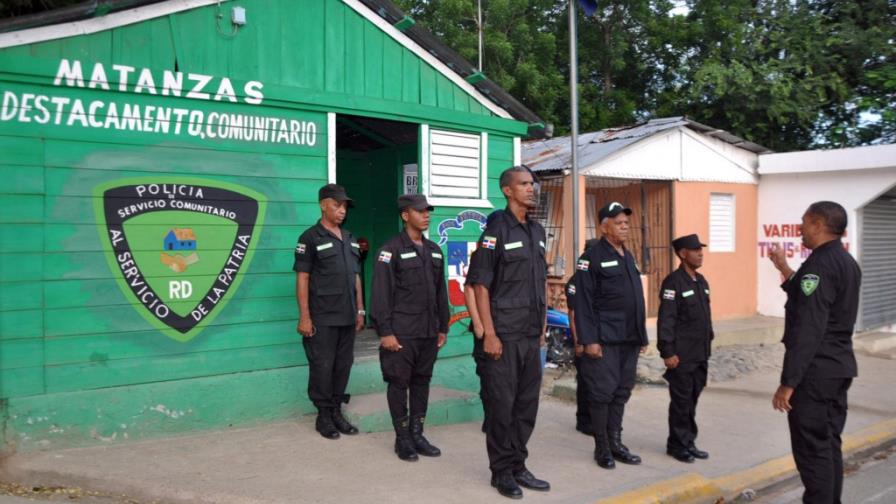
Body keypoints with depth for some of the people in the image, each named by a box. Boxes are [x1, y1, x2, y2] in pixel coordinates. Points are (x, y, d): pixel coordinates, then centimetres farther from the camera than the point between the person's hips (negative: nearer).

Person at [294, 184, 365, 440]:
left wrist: (360, 310, 12)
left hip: (347, 318, 6)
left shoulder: (349, 238, 13)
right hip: (322, 319, -6)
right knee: (322, 367, 1)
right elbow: (302, 279, -10)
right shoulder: (310, 238, -6)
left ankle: (337, 412, 23)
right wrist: (304, 317, -15)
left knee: (343, 365, 11)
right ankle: (324, 416, 14)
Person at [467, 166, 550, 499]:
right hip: (504, 335, -7)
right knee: (502, 404, 2)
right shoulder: (496, 229, -10)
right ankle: (501, 472, 16)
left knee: (527, 404, 13)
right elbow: (480, 285, -13)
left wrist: (543, 327, 14)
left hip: (532, 335, 7)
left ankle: (518, 466, 26)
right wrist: (489, 334, -17)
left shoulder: (537, 231, 11)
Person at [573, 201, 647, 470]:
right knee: (603, 392, -1)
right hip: (605, 340, -7)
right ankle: (602, 448, 10)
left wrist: (642, 336, 17)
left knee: (622, 392, 12)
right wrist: (589, 340, -18)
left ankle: (616, 442, 23)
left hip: (629, 339, 8)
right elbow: (584, 303, -13)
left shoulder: (628, 256, 16)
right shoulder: (592, 257, -8)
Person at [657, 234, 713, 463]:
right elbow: (665, 320, -16)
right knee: (681, 401, 1)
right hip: (682, 356, -7)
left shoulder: (701, 281, 12)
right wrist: (668, 352, -18)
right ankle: (677, 445, 13)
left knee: (693, 399, 14)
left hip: (700, 354, 7)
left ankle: (689, 442, 24)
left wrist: (709, 342, 16)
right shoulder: (673, 282, -12)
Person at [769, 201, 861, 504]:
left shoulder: (819, 265, -18)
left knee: (812, 448, -3)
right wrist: (785, 270, 25)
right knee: (829, 444, 16)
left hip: (815, 370, -10)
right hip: (839, 366, 10)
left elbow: (807, 330, -23)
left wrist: (788, 382, -21)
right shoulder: (847, 263, 12)